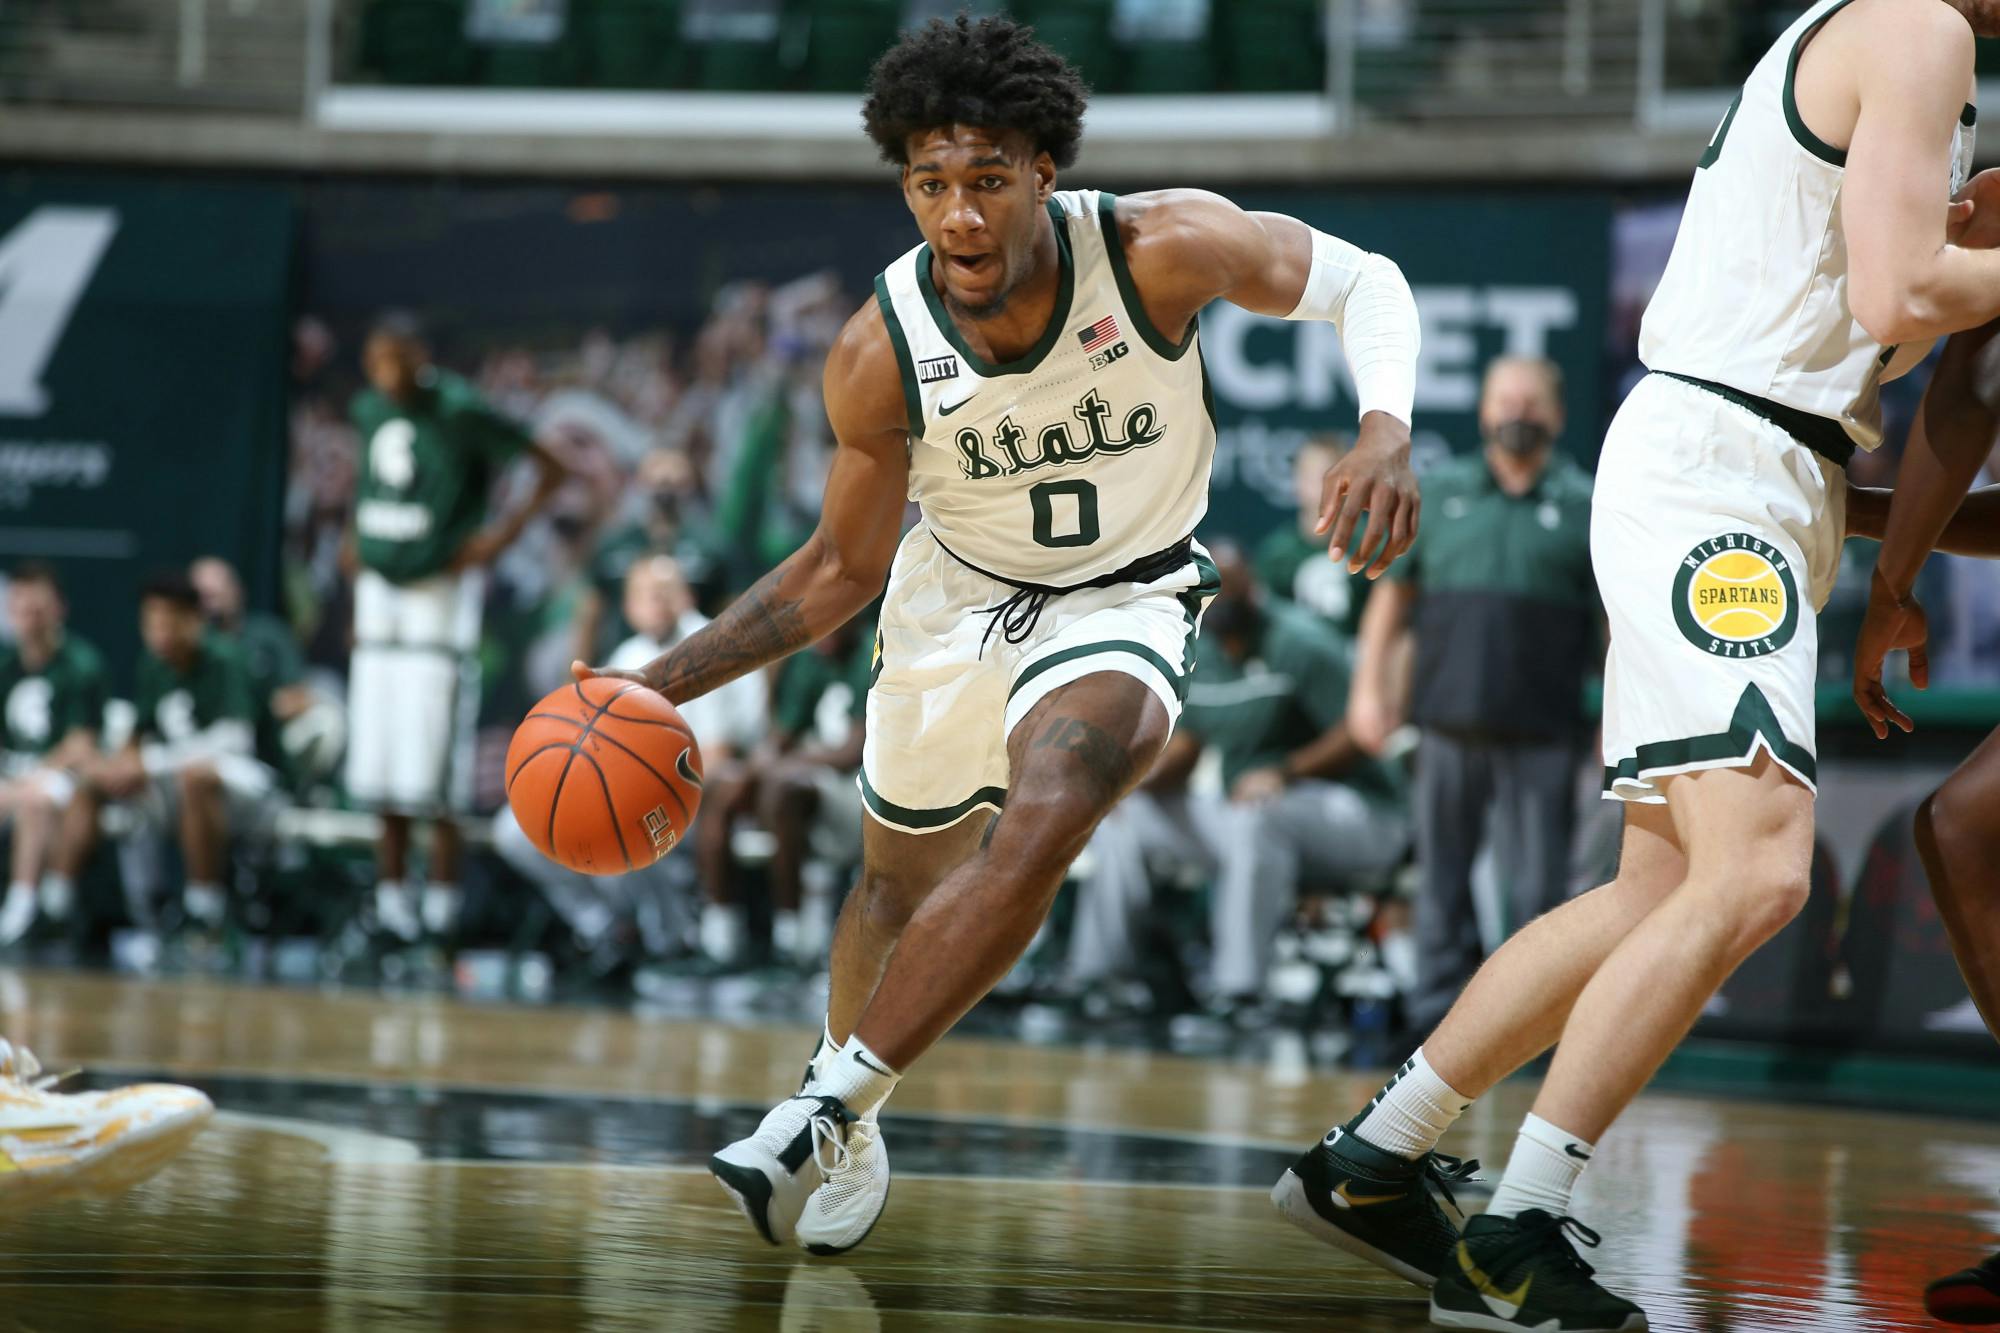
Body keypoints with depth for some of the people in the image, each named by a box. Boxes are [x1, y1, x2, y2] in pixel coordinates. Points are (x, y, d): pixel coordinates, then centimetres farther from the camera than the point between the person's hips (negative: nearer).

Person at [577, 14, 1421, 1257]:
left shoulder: (1165, 249, -29)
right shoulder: (881, 357, -23)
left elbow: (1364, 283, -13)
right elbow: (842, 570, -8)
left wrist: (1387, 433, -33)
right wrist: (664, 682, -17)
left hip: (1122, 604, -3)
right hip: (955, 595, 3)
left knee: (1044, 820, -32)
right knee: (901, 883, 19)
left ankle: (829, 1106, -22)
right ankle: (854, 1141, 49)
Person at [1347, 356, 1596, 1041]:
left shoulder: (1588, 505, 5)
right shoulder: (1437, 493, 11)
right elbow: (1393, 593, 15)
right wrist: (1370, 685, 7)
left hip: (1541, 735, -2)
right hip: (1449, 725, 2)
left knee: (1536, 891, -3)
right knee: (1443, 882, 6)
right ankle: (1436, 1011, 11)